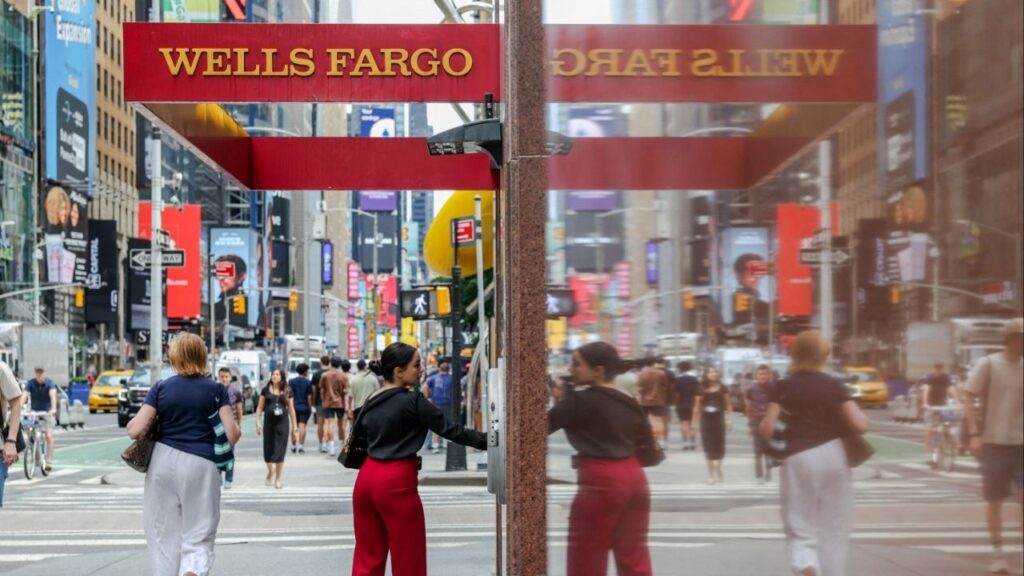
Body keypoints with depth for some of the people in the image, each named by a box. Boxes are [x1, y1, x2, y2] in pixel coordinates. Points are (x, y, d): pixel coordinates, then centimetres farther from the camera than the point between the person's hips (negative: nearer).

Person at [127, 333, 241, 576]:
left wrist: (131, 422, 18)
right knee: (198, 537, 4)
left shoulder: (161, 389, 3)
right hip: (200, 465, -1)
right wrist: (236, 430, 19)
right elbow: (233, 435, -3)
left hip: (163, 462, 1)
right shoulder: (216, 390, 3)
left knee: (164, 536, 11)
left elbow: (136, 431, -3)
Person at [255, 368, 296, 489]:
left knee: (280, 451, -1)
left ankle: (277, 479, 9)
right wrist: (258, 422, -2)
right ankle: (270, 471, 31)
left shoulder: (287, 391, 4)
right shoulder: (266, 390, 3)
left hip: (282, 422, 0)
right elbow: (260, 407, 6)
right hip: (269, 422, 0)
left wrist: (294, 425, 7)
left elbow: (291, 409, 8)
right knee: (268, 450, 3)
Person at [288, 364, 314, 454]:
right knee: (302, 426, -3)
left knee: (294, 427, 14)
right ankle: (301, 446, -7)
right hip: (304, 407, -3)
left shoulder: (291, 381, 1)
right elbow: (309, 397, -7)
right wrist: (310, 407, 2)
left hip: (294, 407, 3)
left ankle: (293, 446, 17)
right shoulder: (308, 382, -6)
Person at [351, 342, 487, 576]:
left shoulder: (371, 403, 10)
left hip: (367, 477, 7)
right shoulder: (412, 402, -10)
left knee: (368, 557, 11)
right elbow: (451, 430, -10)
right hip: (396, 482, -7)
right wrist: (488, 440, -6)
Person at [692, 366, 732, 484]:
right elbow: (697, 407, 4)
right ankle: (711, 472, 9)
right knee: (708, 447, 2)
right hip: (706, 420, 0)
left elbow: (728, 405, 4)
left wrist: (729, 420, -2)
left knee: (719, 446, -1)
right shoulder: (702, 390, 0)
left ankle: (717, 468, 12)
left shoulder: (722, 389, 1)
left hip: (719, 420, 0)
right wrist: (695, 423, 1)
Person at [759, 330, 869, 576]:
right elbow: (859, 425, -8)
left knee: (800, 527, 5)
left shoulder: (784, 386, -1)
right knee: (833, 528, 11)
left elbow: (767, 429, -6)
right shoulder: (834, 385, -2)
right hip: (832, 454, 0)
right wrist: (861, 415, 13)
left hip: (798, 458, 0)